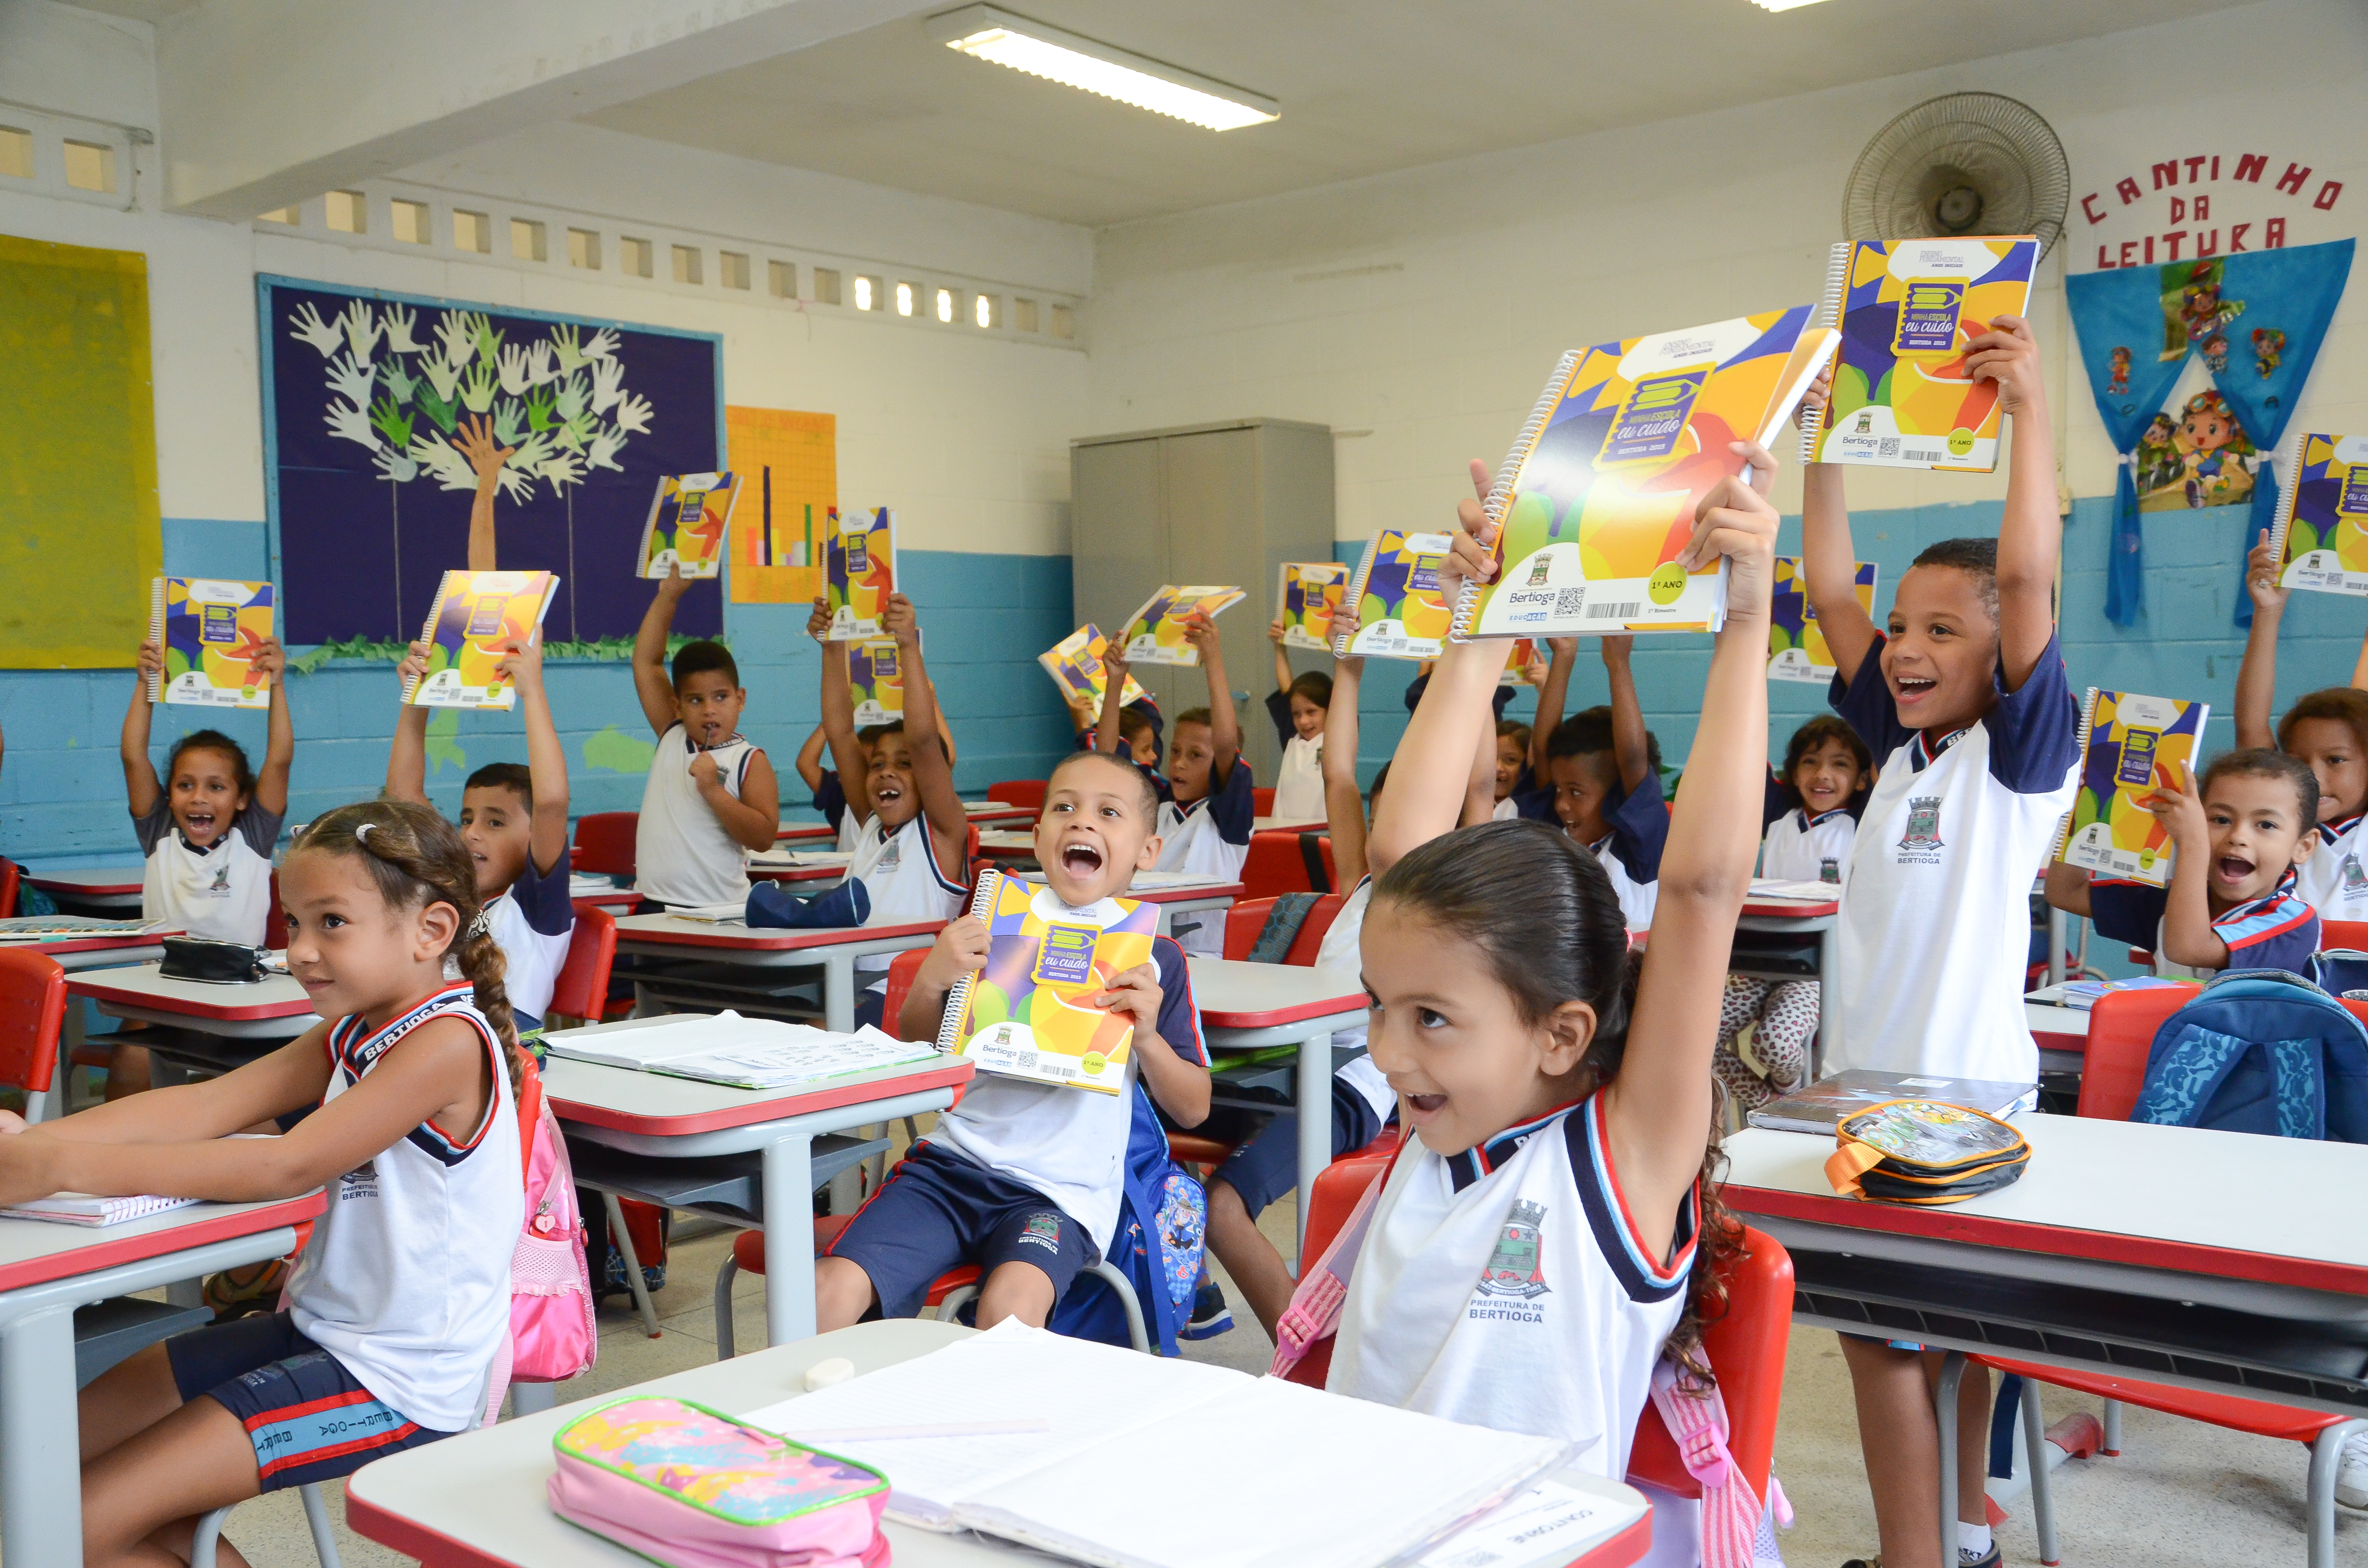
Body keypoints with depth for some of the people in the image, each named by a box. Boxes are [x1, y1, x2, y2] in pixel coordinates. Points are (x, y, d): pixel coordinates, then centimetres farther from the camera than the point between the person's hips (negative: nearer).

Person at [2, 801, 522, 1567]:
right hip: (324, 1331, 10)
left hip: (399, 1379, -9)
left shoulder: (447, 1042, -22)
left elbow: (290, 1166, -29)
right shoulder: (355, 1031, 7)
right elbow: (209, 1105, -3)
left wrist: (73, 1167, -28)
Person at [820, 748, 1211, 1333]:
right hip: (955, 1156, 2)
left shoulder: (1156, 960, 5)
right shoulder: (995, 922, 9)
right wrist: (930, 981, -6)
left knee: (1010, 1303, -33)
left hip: (1064, 1186, -2)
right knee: (827, 1291, -18)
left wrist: (1146, 1036, -11)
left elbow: (1193, 1109, 7)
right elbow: (914, 1046, 14)